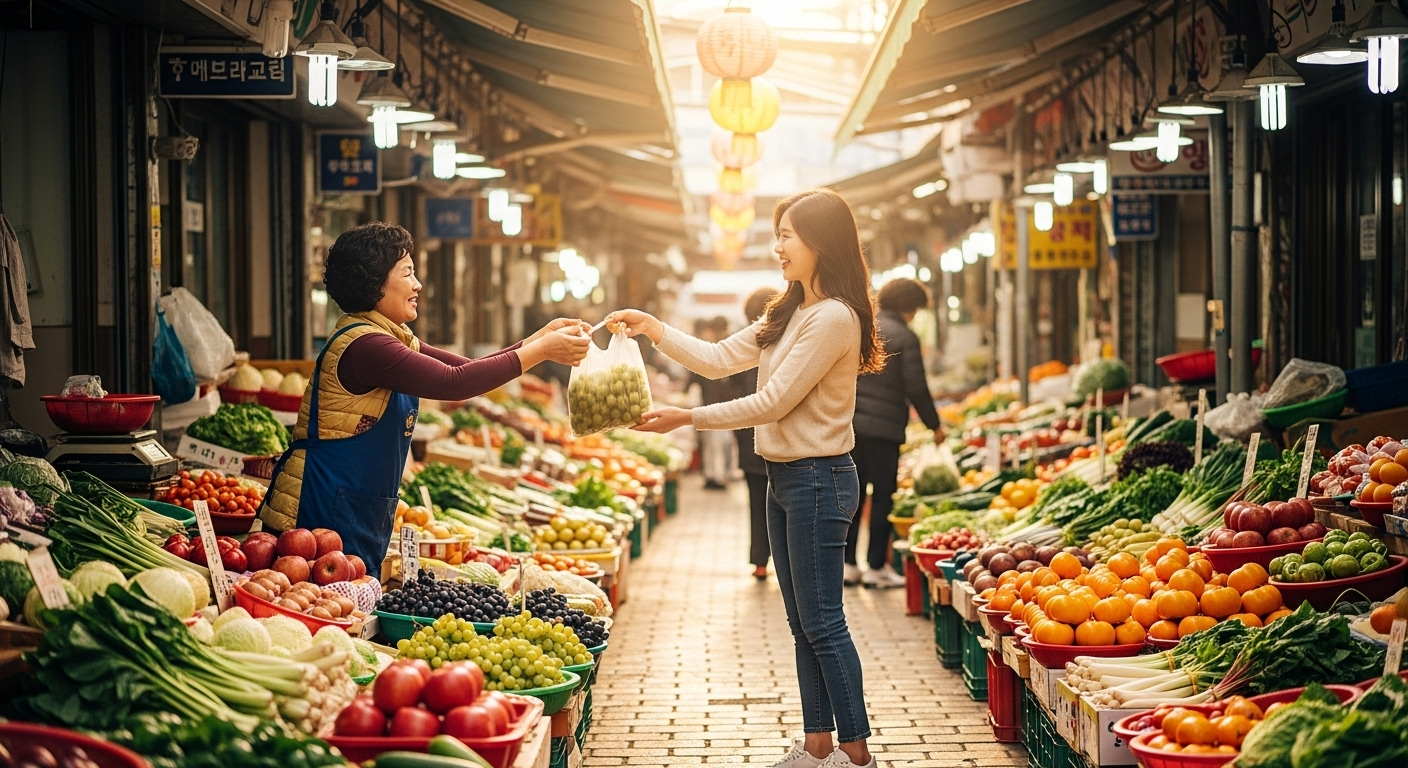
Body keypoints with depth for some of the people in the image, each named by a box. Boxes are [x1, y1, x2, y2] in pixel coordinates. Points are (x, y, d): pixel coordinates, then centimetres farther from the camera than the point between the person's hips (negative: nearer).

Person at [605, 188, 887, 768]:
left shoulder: (834, 318, -17)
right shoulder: (789, 314, 15)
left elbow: (774, 401, -18)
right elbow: (720, 360, 14)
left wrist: (688, 419, -15)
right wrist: (655, 330, 5)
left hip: (818, 480, -10)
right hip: (783, 478, 10)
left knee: (822, 622, -6)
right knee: (802, 623, 11)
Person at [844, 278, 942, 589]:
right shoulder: (905, 337, -7)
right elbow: (916, 388, -9)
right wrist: (933, 424, 3)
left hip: (849, 422, 6)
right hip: (884, 427, -6)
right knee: (883, 495, 2)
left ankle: (848, 564, 12)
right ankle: (876, 567, 3)